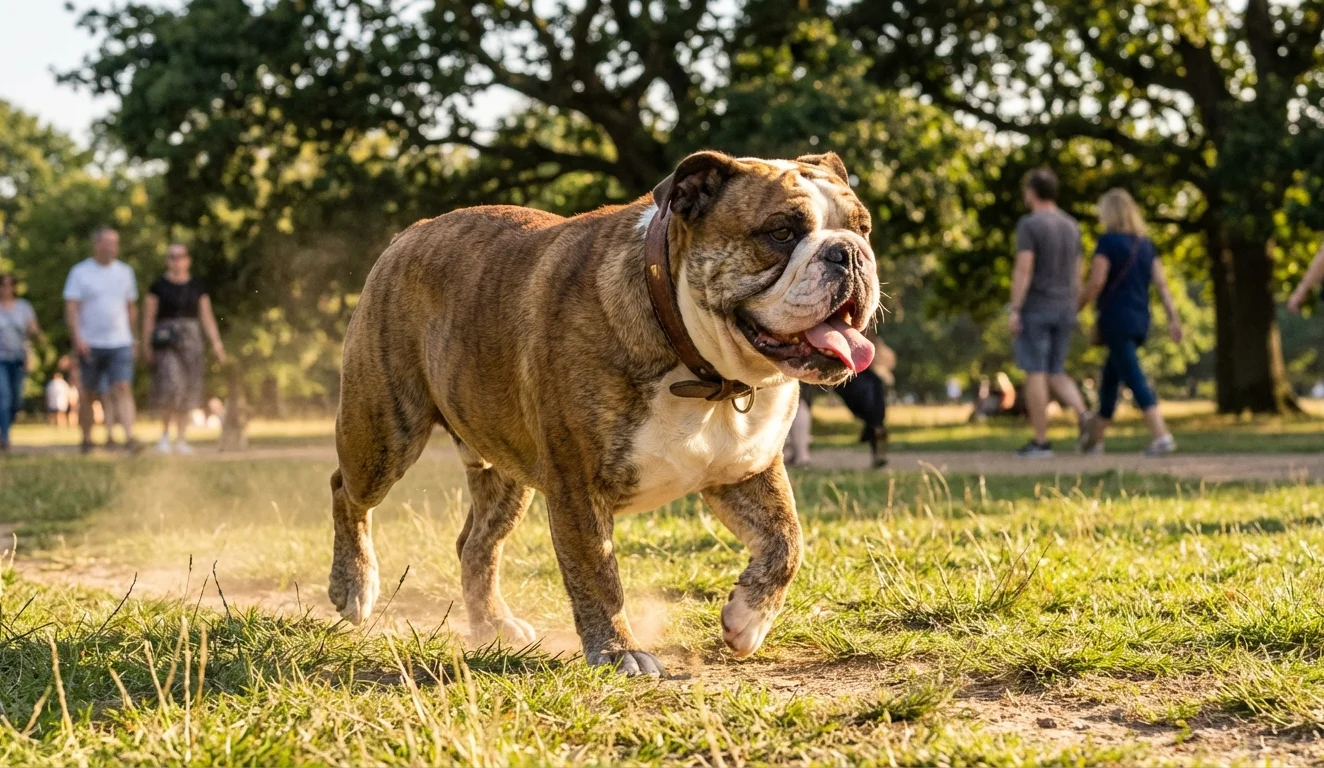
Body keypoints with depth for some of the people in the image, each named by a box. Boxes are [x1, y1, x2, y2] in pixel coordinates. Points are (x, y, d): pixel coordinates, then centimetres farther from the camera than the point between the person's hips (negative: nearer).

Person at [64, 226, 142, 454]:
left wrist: (133, 339, 16)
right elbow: (71, 307, -6)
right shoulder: (80, 272, 0)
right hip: (90, 344, -1)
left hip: (120, 343, 1)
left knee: (123, 388, -13)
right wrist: (77, 338, -18)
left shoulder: (125, 271, 10)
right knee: (88, 394, 8)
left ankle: (129, 437, -24)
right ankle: (86, 438, 23)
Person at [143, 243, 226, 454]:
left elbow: (207, 317, 10)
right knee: (171, 385, -19)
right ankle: (164, 434, -5)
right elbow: (148, 317, 2)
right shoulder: (158, 286, 2)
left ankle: (181, 439, 8)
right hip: (166, 341, -3)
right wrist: (147, 345, -5)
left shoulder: (197, 287, 10)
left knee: (187, 394, 2)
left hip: (191, 340, 3)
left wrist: (216, 342, -1)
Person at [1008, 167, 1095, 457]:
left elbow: (1023, 269, -17)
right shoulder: (1071, 226, 11)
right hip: (1064, 311, 6)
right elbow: (1077, 274, 13)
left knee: (1035, 373, -1)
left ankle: (1040, 441, -1)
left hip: (1035, 309, -6)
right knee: (1056, 373, 13)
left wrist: (1014, 311, -16)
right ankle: (1083, 416, -10)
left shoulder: (1029, 224, -10)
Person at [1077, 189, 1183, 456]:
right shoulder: (1146, 244, 11)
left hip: (1116, 320, -8)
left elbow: (1096, 283, -14)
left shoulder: (1108, 241, -9)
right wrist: (1173, 318, 5)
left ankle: (1161, 434, -21)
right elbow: (1161, 283, 6)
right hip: (1140, 321, 8)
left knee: (1134, 379, -11)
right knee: (1110, 378, 18)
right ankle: (1096, 438, 25)